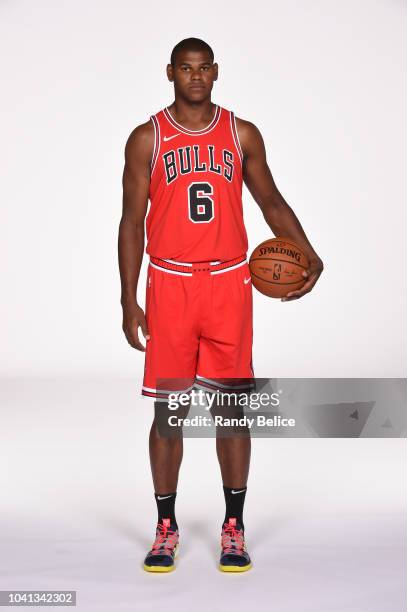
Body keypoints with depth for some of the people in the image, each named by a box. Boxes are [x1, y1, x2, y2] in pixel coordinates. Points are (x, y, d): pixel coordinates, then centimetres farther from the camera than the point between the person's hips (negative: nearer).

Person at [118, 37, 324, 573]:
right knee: (168, 409, 3)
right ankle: (166, 529, 16)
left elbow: (271, 200, 12)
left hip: (229, 283, 1)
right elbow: (132, 221, 2)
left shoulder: (243, 135, 6)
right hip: (169, 285, -1)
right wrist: (129, 301, -4)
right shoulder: (147, 138, 2)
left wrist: (308, 254, -5)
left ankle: (234, 529, 15)